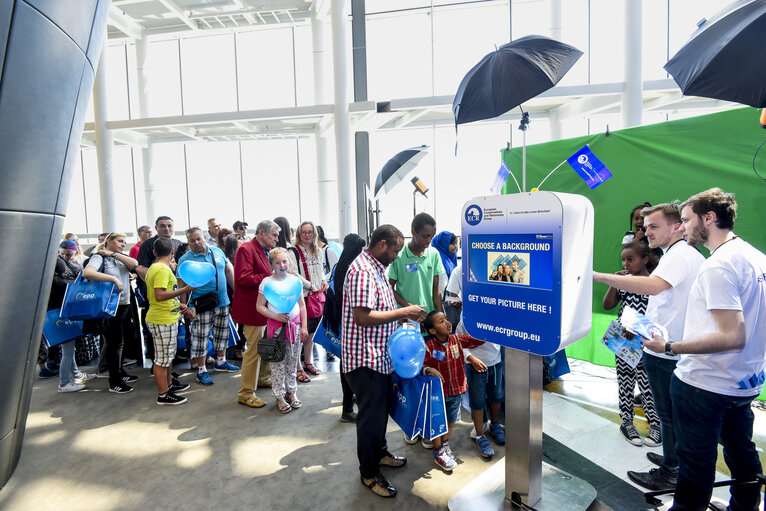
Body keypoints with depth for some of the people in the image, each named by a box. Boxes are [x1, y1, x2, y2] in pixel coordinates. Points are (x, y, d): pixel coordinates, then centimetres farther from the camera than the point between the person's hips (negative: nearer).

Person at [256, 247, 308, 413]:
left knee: (292, 361, 11)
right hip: (276, 325, -2)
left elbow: (302, 305, 7)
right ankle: (279, 396, 17)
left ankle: (291, 392, 27)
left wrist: (304, 327, 3)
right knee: (278, 362, 4)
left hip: (294, 324, 3)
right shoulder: (267, 282, -5)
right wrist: (276, 317, -16)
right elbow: (259, 306, -4)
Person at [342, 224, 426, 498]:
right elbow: (362, 317, -29)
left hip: (380, 357, 10)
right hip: (366, 359, -10)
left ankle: (379, 452, 46)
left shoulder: (376, 269, 12)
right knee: (371, 414, 6)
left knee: (381, 407, 25)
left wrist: (406, 314, 6)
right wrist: (403, 312, -21)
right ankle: (369, 473, 26)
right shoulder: (362, 271, -22)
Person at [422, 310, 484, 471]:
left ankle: (445, 444, 48)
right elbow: (422, 364, -12)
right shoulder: (429, 347, -20)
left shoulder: (458, 339, -9)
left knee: (451, 420, 22)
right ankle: (438, 453, 33)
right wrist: (429, 370, -32)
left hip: (457, 390, 4)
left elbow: (477, 339, -9)